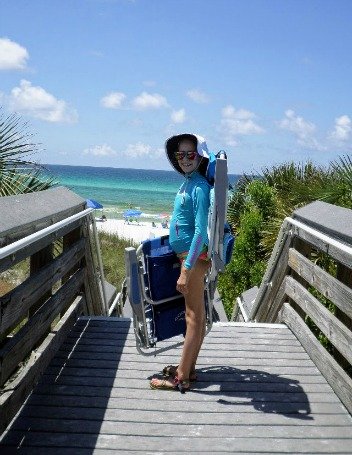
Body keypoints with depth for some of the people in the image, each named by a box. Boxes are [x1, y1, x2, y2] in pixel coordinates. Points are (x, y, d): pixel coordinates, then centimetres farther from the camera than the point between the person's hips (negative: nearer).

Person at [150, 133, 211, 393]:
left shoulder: (199, 187, -18)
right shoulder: (188, 182, 10)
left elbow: (200, 232, -23)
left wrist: (186, 269, -24)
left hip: (194, 256, -10)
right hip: (186, 253, 10)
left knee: (194, 316, -2)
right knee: (196, 314, 15)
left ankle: (181, 378, 5)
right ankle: (188, 368, 27)